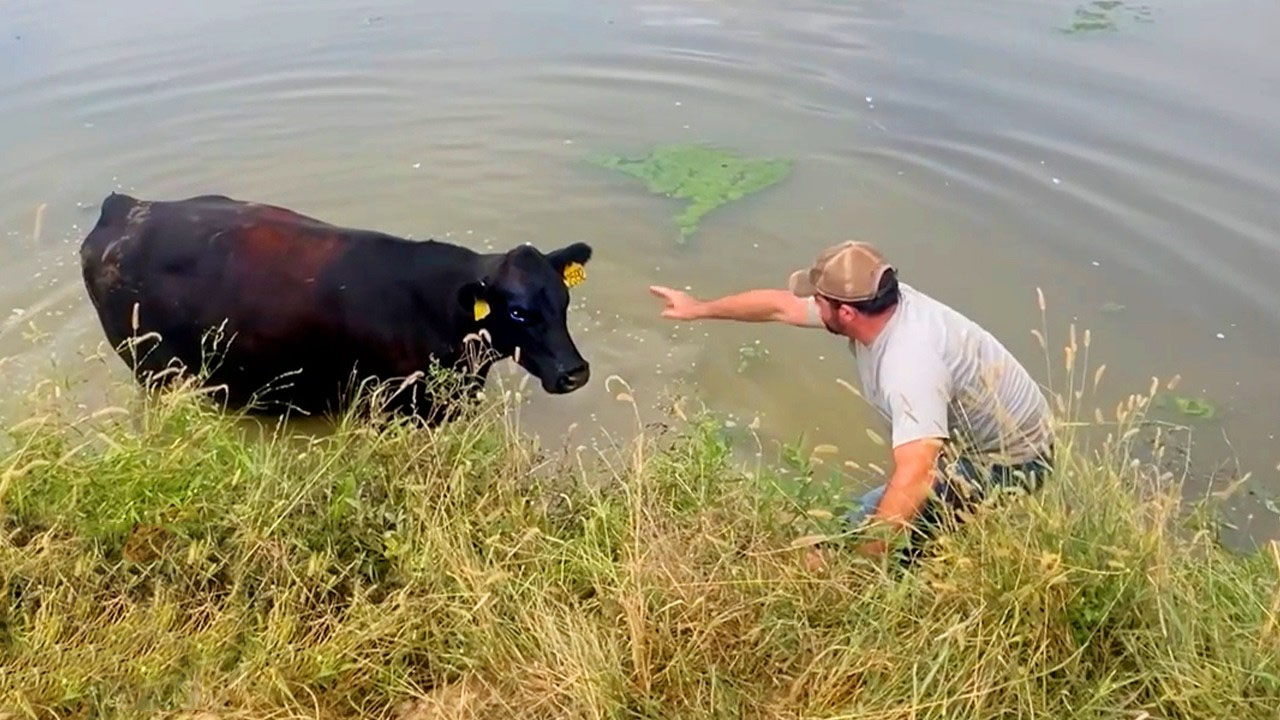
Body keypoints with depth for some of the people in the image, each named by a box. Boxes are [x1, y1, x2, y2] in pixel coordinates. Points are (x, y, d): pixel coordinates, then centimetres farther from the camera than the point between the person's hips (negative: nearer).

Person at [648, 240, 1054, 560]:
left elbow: (915, 477, -48)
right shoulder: (879, 303, -10)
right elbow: (781, 306, 3)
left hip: (1009, 464, -9)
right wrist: (700, 309, 13)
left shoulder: (909, 365, -38)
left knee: (869, 522, -16)